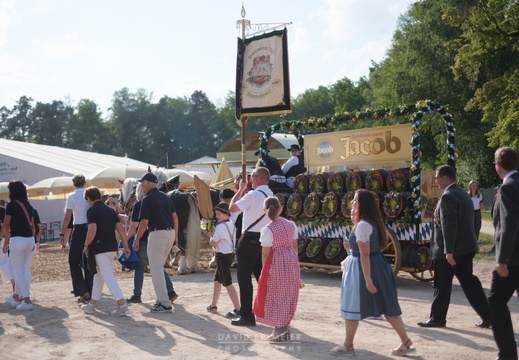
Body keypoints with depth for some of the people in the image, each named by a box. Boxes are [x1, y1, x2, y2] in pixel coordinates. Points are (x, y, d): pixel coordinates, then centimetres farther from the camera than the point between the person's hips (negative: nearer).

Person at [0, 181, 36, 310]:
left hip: (17, 240, -7)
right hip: (29, 240, 7)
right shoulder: (28, 205, 12)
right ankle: (16, 297, 29)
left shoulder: (12, 205, -7)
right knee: (25, 270, 15)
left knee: (19, 272, -2)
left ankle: (27, 301, -7)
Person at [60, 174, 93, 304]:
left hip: (79, 230, -4)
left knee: (74, 261, 7)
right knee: (89, 262, 11)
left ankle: (83, 292, -6)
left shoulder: (72, 197, -3)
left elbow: (67, 217, -8)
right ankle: (89, 294, 11)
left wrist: (62, 234, -3)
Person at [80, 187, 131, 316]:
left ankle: (122, 306, -14)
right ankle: (91, 305, 30)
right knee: (98, 276, 20)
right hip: (112, 248, 8)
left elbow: (92, 230, -20)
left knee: (109, 278, -8)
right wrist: (126, 246, 7)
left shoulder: (91, 211, -7)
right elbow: (120, 228, 6)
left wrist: (86, 245, -6)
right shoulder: (110, 210, 13)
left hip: (100, 249, -8)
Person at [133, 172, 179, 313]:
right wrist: (176, 236, 20)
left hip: (157, 234, -8)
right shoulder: (166, 197, 12)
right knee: (158, 267, 20)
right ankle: (162, 298, 22)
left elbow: (144, 223, -13)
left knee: (156, 270, -2)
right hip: (170, 233, 8)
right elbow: (175, 217, 13)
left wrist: (136, 240, -5)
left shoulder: (148, 199, -11)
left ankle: (165, 304, -4)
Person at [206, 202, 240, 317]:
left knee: (227, 283, -8)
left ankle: (237, 309, -10)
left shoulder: (220, 227, -19)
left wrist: (212, 235, 1)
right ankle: (213, 305, 31)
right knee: (217, 279, 21)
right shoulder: (231, 224, 8)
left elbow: (213, 243, -17)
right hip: (230, 254, 10)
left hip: (223, 256, -10)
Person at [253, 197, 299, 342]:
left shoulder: (268, 230, -16)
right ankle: (285, 328, 22)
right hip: (292, 261, 6)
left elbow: (265, 253, -13)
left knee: (275, 296, 7)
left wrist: (264, 269, 1)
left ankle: (279, 330, 8)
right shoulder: (291, 225, 1)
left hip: (276, 264, -6)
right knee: (288, 295, 15)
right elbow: (295, 246, 7)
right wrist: (294, 262, 18)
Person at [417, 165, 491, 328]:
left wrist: (448, 251, -30)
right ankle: (487, 316, 12)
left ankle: (437, 318, 13)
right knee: (468, 281, 13)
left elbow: (448, 225, -26)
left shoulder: (448, 197, -18)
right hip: (466, 247, 9)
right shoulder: (463, 194, 13)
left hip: (451, 249, -9)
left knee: (442, 284, 3)